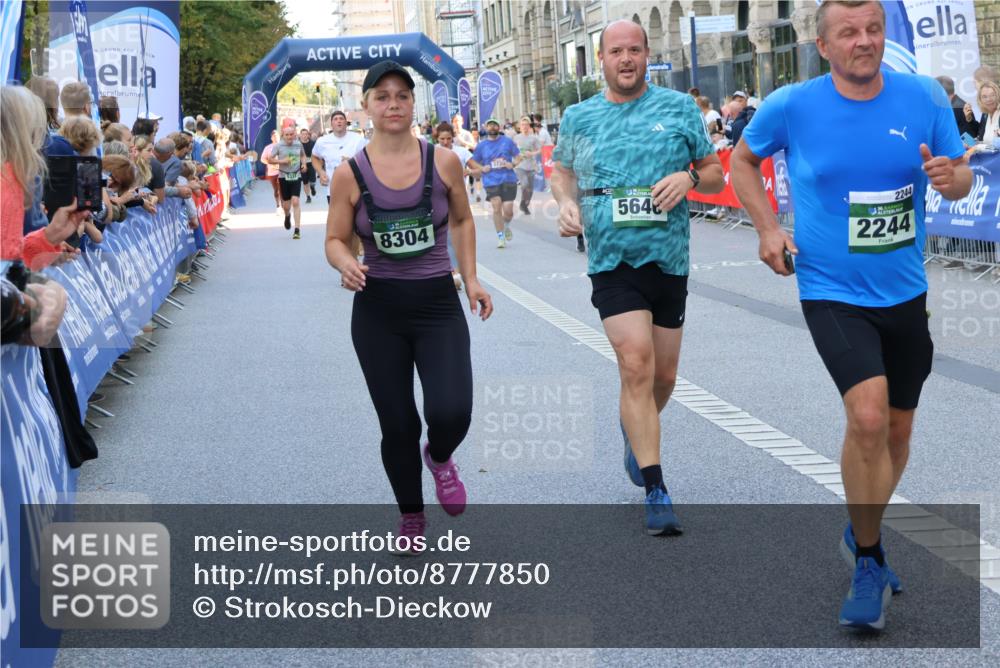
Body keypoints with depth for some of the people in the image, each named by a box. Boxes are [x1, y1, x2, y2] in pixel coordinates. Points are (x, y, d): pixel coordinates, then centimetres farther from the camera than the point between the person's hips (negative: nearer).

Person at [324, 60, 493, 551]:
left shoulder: (443, 161, -2)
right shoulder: (349, 174, -5)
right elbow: (335, 240, 2)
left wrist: (471, 278, 6)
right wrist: (346, 264, -20)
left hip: (438, 306, 0)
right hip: (378, 312, 0)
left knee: (451, 413, -17)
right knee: (397, 426, 6)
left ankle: (439, 457, 21)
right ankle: (411, 516, 31)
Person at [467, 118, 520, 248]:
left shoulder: (508, 141, 7)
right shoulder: (481, 146, 9)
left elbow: (518, 156, 11)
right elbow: (472, 162, 14)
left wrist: (513, 164, -10)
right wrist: (482, 168, -5)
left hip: (508, 179, 0)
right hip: (491, 181, 0)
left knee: (508, 209, -5)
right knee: (496, 207, -12)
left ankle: (506, 226, 30)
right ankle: (500, 237, -2)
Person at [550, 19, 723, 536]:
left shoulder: (679, 107, 3)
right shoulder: (578, 118, 5)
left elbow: (716, 176, 8)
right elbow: (561, 169, 20)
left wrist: (689, 177, -14)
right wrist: (566, 201, -1)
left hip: (668, 259, 2)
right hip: (612, 260, -2)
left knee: (663, 376, 11)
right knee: (636, 364, -16)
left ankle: (635, 430, 46)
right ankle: (656, 492, -12)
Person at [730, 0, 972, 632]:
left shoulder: (924, 98, -5)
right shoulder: (791, 106, -9)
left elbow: (960, 174, 4)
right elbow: (743, 160, 9)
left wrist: (952, 178, -20)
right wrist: (768, 228, -3)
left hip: (904, 293, 4)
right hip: (832, 292, -4)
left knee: (897, 430, 15)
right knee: (868, 414, -22)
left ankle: (864, 532, 41)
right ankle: (869, 562, -4)